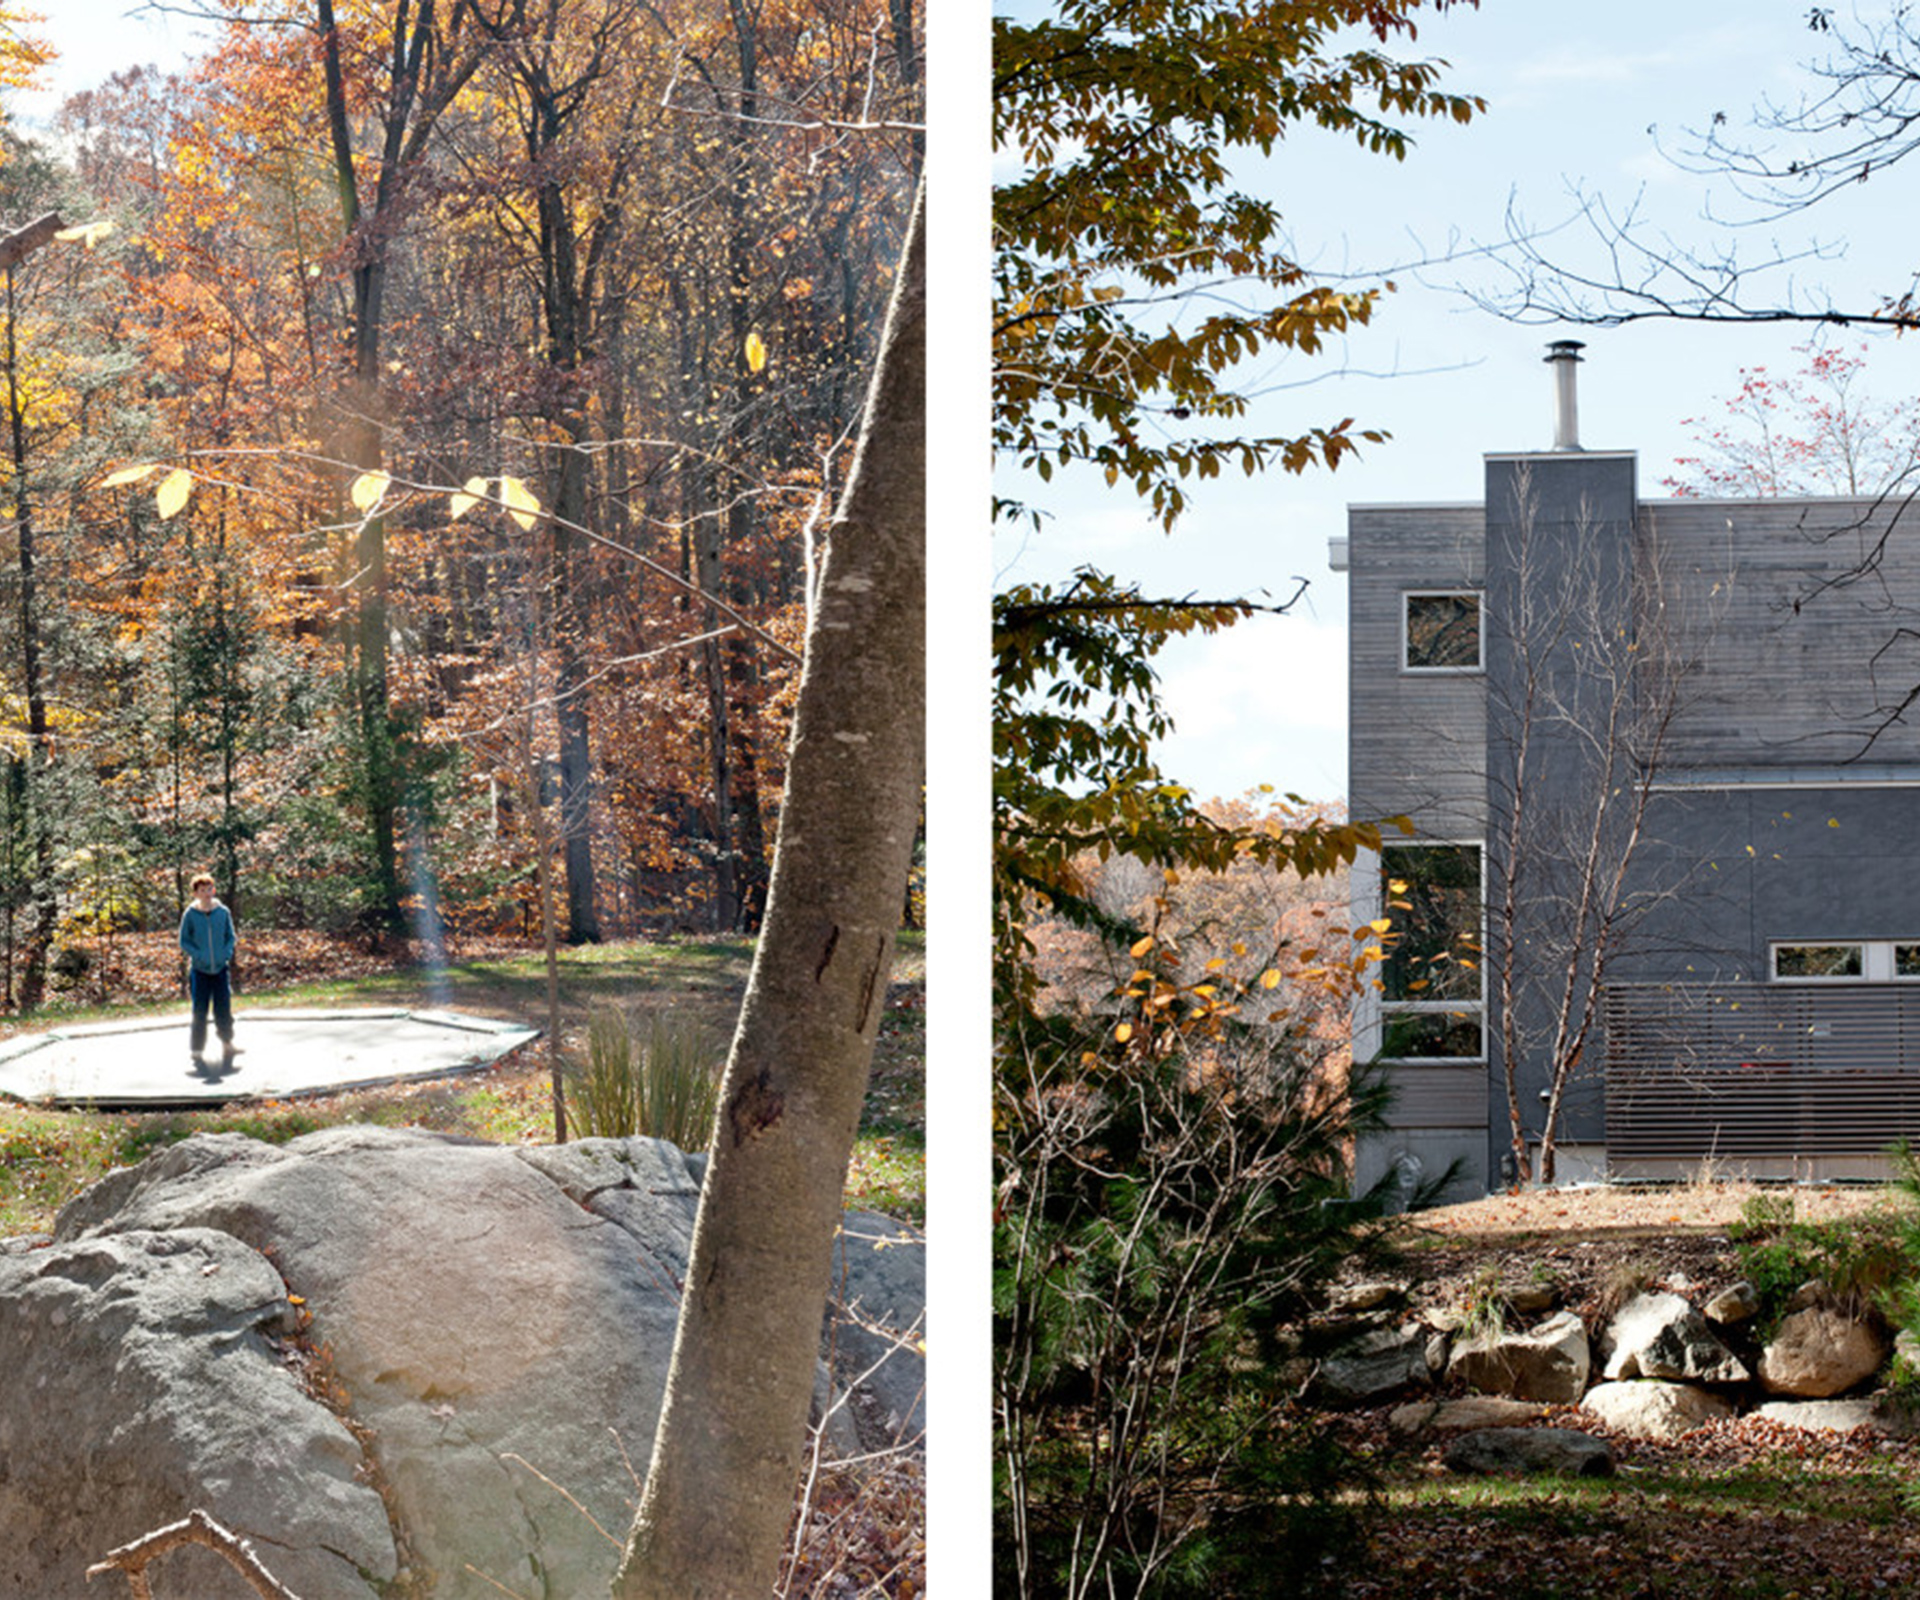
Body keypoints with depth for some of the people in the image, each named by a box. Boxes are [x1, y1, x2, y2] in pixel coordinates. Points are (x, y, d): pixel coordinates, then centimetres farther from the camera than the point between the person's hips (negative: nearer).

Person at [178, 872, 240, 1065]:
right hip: (199, 969, -2)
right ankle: (198, 1051, 6)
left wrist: (226, 953, -6)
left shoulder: (223, 912, 1)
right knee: (199, 1012, 0)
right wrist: (199, 956, -12)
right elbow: (184, 942, 0)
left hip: (221, 968, 2)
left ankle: (227, 1045, 21)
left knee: (224, 1009, 6)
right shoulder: (189, 915, -5)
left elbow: (231, 937, 10)